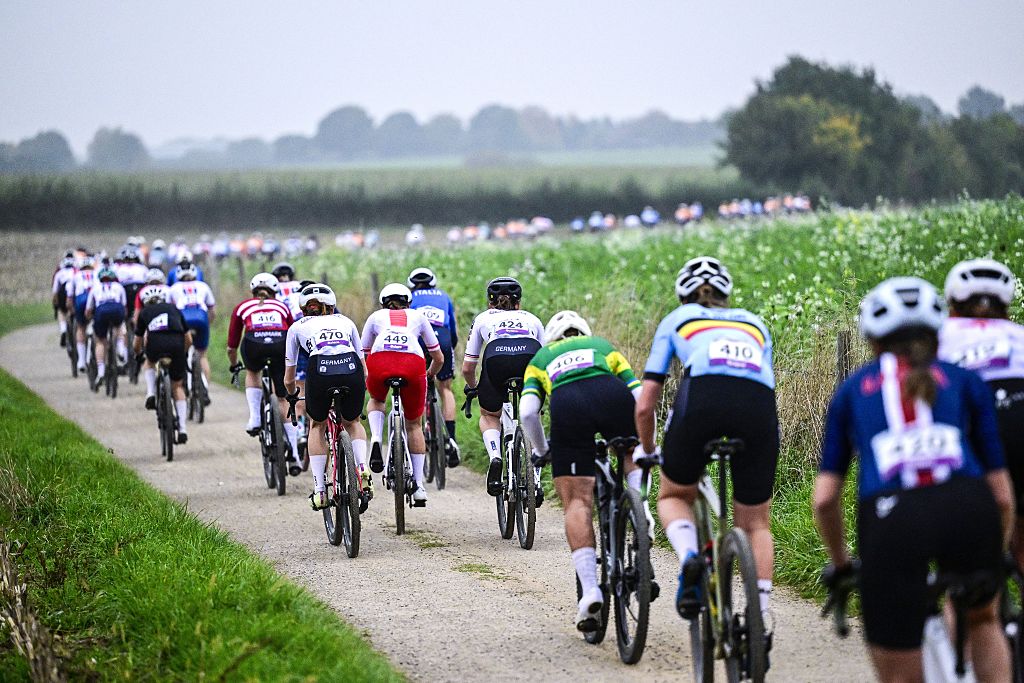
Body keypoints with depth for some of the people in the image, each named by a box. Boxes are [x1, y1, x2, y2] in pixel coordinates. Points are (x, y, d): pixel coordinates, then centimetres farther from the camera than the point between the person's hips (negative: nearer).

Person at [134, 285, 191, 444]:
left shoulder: (145, 312, 28)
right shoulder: (174, 309, 31)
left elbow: (137, 344, 31)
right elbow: (189, 339, 30)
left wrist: (138, 354, 53)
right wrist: (181, 353, 49)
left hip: (155, 344, -1)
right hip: (177, 343, 1)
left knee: (149, 363, 36)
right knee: (177, 386, 17)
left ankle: (151, 394, 12)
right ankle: (182, 429, 10)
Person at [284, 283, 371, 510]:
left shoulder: (298, 327, 27)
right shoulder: (345, 321, 31)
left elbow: (288, 379, 31)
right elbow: (364, 369, 31)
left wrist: (292, 397, 52)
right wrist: (358, 389, 50)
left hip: (321, 372, -1)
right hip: (352, 371, 1)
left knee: (317, 426, 26)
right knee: (352, 422, 30)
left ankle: (319, 489, 16)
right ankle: (362, 469, 4)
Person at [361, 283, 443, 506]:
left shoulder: (376, 316, 33)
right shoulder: (417, 317, 34)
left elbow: (363, 355, 37)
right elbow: (438, 358, 38)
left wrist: (366, 378, 56)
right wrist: (430, 375, 58)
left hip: (380, 362, 0)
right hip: (413, 363, 0)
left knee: (376, 400, 34)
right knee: (413, 424, 21)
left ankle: (375, 440, 4)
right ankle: (419, 486, 18)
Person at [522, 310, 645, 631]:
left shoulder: (540, 359, 35)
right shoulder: (603, 346, 38)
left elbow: (528, 412, 16)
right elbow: (640, 398, 25)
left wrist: (542, 450, 32)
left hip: (566, 404, -1)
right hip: (612, 394, 1)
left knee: (577, 503, 2)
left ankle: (590, 589, -10)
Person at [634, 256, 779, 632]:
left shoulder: (677, 320, 30)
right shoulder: (754, 323, 37)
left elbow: (645, 406, 26)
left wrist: (646, 450, 43)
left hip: (703, 395, -2)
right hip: (760, 401, 2)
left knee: (674, 497, 23)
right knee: (755, 524, 17)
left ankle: (688, 556, -7)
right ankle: (762, 618, 2)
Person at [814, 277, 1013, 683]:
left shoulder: (853, 390, 27)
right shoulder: (965, 382, 26)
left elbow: (824, 498, 21)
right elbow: (1001, 494, 23)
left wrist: (839, 564, 37)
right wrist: (996, 554, 40)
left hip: (891, 516, -1)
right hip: (967, 508, 1)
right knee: (982, 617, 33)